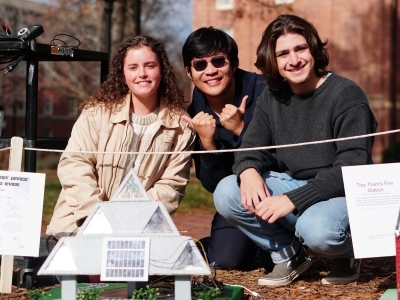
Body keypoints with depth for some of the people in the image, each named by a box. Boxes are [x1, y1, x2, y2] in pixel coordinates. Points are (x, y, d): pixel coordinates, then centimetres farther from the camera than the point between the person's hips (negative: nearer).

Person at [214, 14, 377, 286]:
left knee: (317, 229, -38)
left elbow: (352, 170, -22)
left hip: (343, 194, -5)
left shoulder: (346, 95, -15)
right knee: (226, 193, -15)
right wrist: (248, 171, -24)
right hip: (293, 185, 6)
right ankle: (290, 253, 3)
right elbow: (252, 149, 3)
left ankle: (346, 254, 1)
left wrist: (293, 200, -30)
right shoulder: (271, 98, 4)